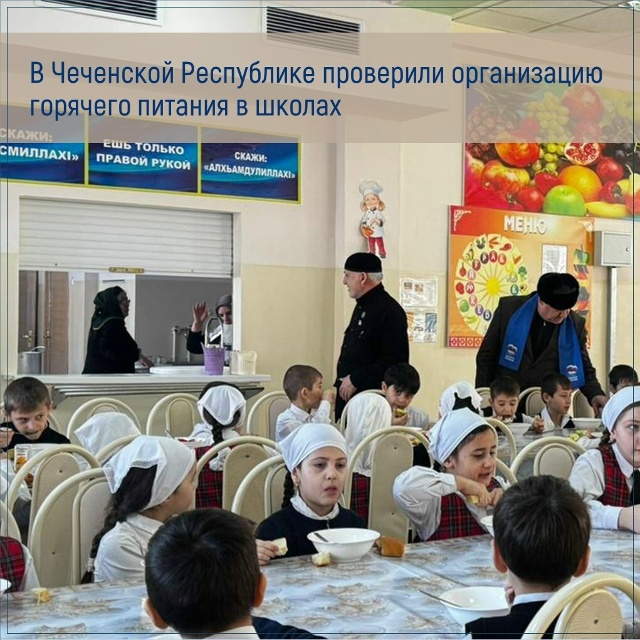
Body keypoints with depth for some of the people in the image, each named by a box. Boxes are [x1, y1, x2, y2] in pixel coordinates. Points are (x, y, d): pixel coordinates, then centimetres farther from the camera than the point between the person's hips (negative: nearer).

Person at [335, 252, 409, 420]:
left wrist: (355, 380, -18)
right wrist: (344, 383, 11)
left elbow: (395, 361, -21)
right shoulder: (362, 307, 17)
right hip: (348, 394, 9)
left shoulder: (390, 312, -14)